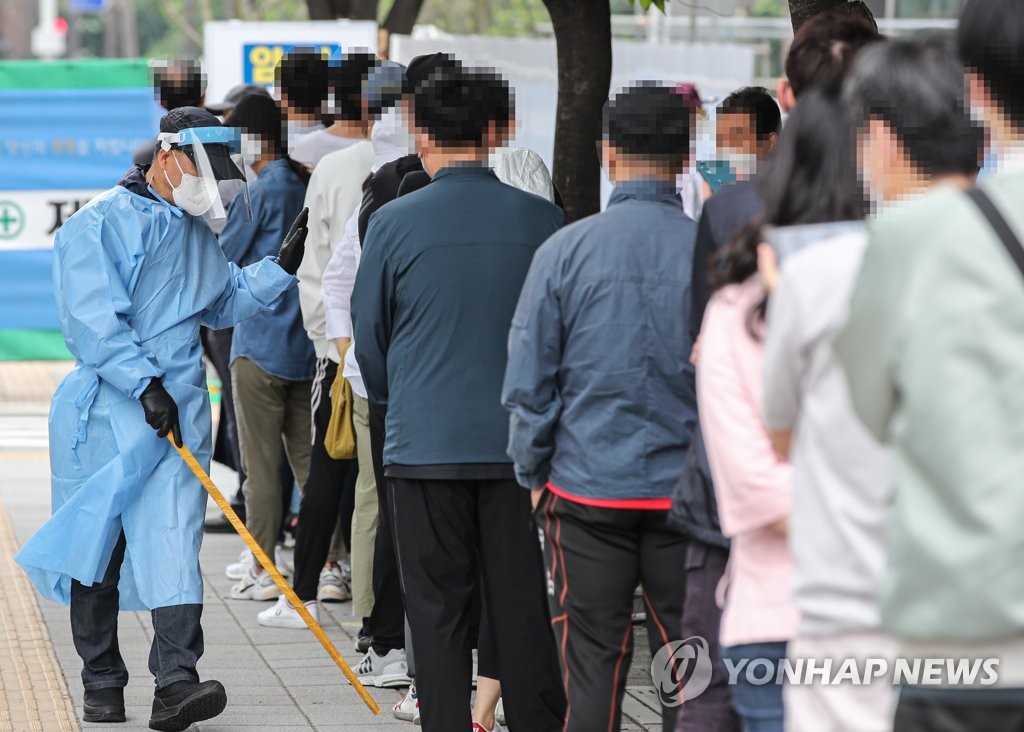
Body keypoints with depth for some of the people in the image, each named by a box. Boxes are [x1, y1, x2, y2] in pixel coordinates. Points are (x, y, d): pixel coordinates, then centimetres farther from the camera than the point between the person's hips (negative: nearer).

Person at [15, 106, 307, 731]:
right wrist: (146, 384, -21)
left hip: (180, 409, 4)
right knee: (97, 544, 5)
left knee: (174, 539, -11)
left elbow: (225, 303, 27)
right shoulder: (99, 226, -8)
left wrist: (283, 267, 14)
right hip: (105, 409, -4)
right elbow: (96, 321, -16)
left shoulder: (196, 233, 15)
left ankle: (176, 682, -19)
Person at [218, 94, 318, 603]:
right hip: (305, 345, 7)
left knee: (261, 465, 0)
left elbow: (222, 261, -5)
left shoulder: (260, 193, -13)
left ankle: (262, 572, 5)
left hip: (260, 346, -7)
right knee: (307, 459, 12)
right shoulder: (306, 186, 7)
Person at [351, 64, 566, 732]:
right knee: (522, 605, 7)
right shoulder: (541, 220, -2)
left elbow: (368, 335, 5)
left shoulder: (394, 224, -5)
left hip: (424, 444, -1)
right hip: (517, 442, 2)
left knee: (438, 609, 6)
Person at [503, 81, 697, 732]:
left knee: (593, 667, 6)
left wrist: (533, 474, 12)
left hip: (588, 489, 0)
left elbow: (529, 383, -1)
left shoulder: (566, 251, -6)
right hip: (687, 493, 0)